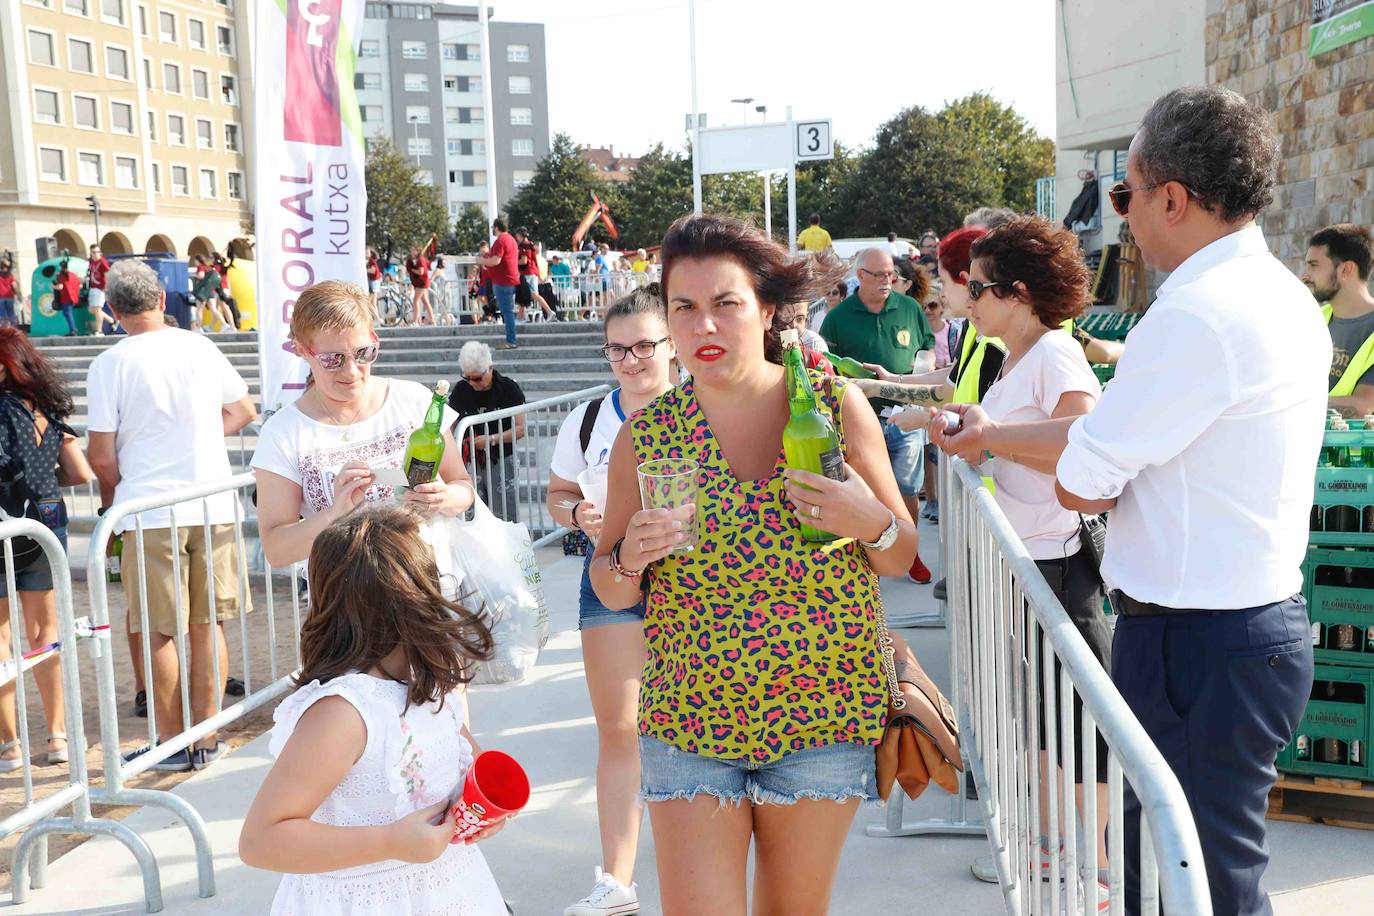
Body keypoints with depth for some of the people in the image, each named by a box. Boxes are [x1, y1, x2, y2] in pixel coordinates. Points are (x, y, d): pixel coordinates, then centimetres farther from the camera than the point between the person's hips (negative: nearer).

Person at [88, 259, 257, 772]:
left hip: (150, 512, -3)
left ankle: (173, 742, 15)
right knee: (207, 625, 10)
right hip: (213, 506, 4)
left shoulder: (109, 365, -7)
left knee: (154, 632, 8)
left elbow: (102, 456, -7)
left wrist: (111, 500, 11)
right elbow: (244, 411, 15)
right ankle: (206, 740, 17)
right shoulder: (201, 348, 4)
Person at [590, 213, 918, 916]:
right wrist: (631, 557, -16)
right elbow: (610, 593, 6)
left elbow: (900, 559, 3)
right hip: (686, 723, 0)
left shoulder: (836, 405, -4)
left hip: (822, 719, 0)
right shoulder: (645, 436, -3)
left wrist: (870, 521, -18)